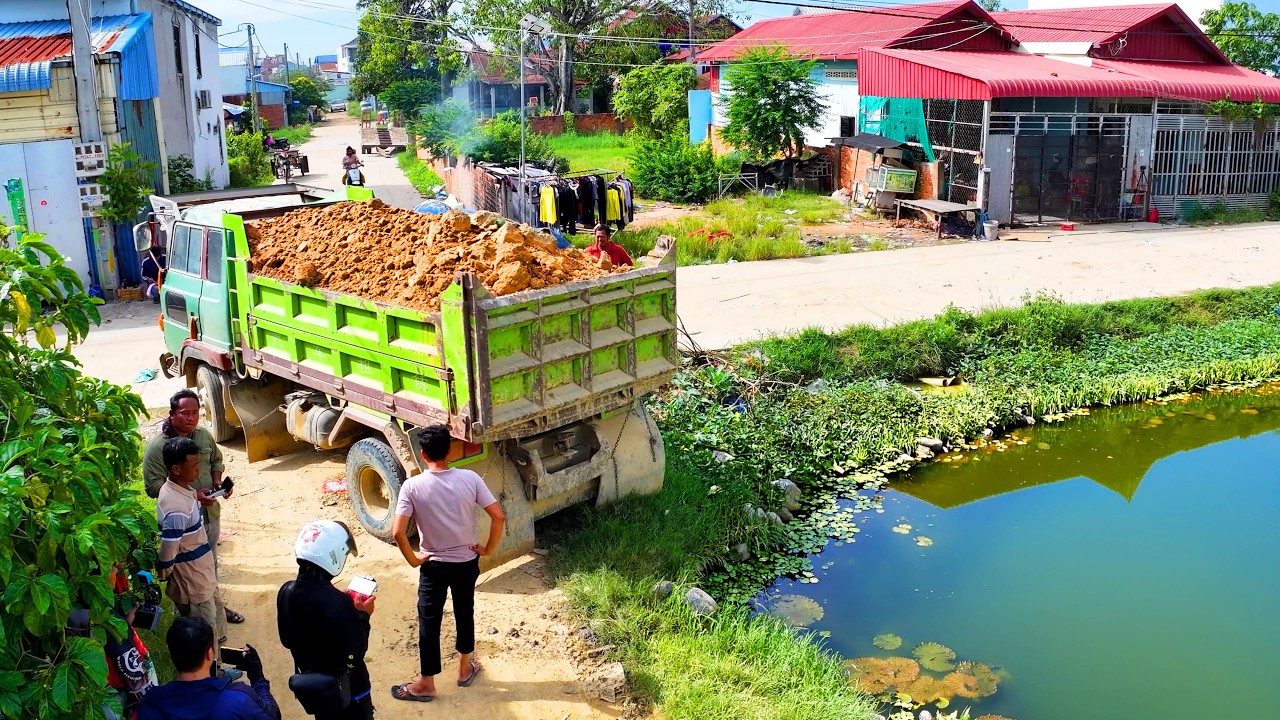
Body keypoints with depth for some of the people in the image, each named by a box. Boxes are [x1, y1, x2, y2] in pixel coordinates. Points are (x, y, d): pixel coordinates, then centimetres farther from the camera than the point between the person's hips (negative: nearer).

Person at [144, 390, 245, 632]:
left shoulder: (204, 435, -3)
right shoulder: (157, 447, -20)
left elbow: (216, 460, 14)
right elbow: (153, 486, -21)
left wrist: (218, 481, -6)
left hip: (211, 512, 6)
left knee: (211, 565, 24)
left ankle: (215, 604, 45)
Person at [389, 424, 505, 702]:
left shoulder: (412, 486, -18)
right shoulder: (470, 479, -14)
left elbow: (397, 532, -22)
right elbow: (498, 517, -15)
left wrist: (413, 559, -7)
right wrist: (488, 549, -1)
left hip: (433, 565, -2)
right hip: (467, 562, 2)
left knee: (429, 623, 12)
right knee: (465, 614, 21)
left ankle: (426, 684, 24)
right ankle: (465, 669, 38)